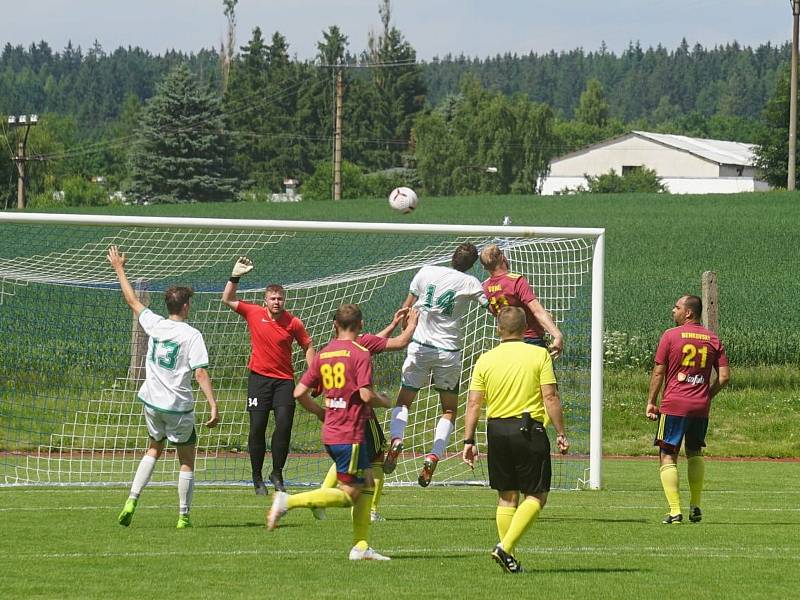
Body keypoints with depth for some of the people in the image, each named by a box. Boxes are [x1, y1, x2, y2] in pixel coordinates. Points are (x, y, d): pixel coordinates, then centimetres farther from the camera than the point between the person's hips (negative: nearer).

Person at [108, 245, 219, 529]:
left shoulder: (154, 324, -1)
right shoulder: (192, 335, -14)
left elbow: (132, 301, 14)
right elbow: (201, 373, -20)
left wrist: (119, 269, 25)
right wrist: (213, 407, -19)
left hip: (152, 402, 5)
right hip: (179, 406, -5)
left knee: (154, 448, 24)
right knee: (187, 460, 10)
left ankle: (132, 500, 8)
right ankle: (183, 516, 8)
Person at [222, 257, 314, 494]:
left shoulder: (293, 323, -1)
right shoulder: (254, 314, 0)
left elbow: (307, 346, 10)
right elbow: (227, 299, 7)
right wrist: (235, 276, -4)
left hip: (284, 379, 0)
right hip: (259, 377, 0)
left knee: (284, 425, -12)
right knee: (257, 428, -1)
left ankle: (277, 474, 4)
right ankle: (257, 478, 8)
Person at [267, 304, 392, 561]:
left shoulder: (323, 354, 9)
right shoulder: (360, 353, -10)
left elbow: (299, 392, 6)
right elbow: (366, 395, -19)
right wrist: (384, 401, 2)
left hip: (331, 432, 8)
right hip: (350, 434, -8)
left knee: (367, 483, 15)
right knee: (348, 494, -3)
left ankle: (361, 546, 10)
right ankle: (288, 501, -16)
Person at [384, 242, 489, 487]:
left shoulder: (426, 272, 1)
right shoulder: (469, 283, -6)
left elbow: (406, 308, 9)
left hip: (419, 347, 1)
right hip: (449, 351, -1)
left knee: (403, 400, 13)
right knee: (449, 409, 11)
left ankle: (396, 440, -15)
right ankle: (433, 456, -8)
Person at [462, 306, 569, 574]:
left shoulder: (486, 359, 5)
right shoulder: (539, 355, -3)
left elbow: (474, 403, 2)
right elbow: (551, 397, -8)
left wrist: (468, 440, 6)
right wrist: (561, 434, -3)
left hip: (497, 430, 4)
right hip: (529, 429, -4)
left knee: (506, 496, 13)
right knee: (536, 496, 3)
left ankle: (509, 559, 12)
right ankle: (506, 547, -13)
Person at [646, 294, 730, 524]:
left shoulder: (671, 335, -4)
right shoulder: (713, 339, 6)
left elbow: (658, 372, -3)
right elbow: (724, 377, 4)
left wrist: (651, 402, 5)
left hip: (674, 406, -4)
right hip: (701, 407, 4)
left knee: (668, 457, 1)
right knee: (695, 453, 22)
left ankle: (675, 510, -8)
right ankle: (695, 506, 19)